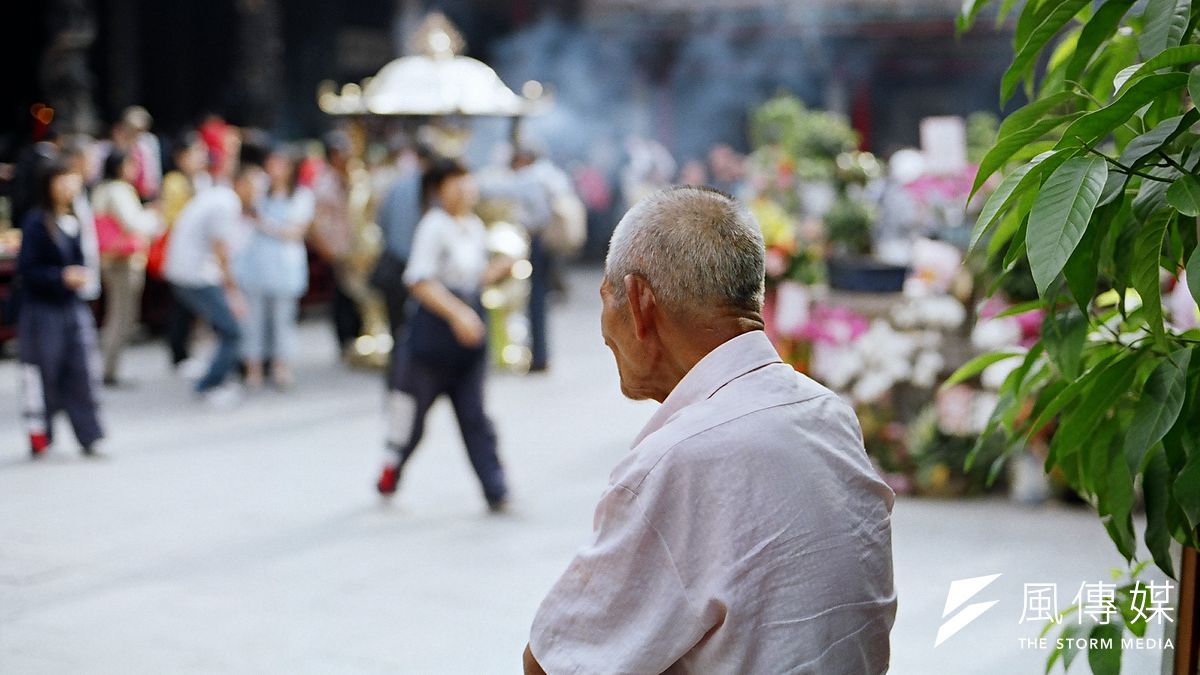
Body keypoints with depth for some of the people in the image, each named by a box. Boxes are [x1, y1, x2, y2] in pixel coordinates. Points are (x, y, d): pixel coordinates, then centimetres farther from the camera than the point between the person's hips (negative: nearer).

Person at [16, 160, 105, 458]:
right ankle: (39, 437, 16)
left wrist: (82, 275, -1)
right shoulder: (36, 222, -11)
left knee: (80, 372, 2)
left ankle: (90, 437, 5)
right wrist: (62, 277, -19)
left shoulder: (73, 221, 7)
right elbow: (26, 269, -12)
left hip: (73, 307, 5)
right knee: (42, 374, 3)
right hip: (42, 310, -5)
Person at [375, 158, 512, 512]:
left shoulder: (475, 227, 11)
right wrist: (457, 313, -26)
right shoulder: (433, 226, -12)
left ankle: (495, 490, 0)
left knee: (474, 415, 3)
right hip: (432, 334, -6)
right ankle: (391, 467, 31)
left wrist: (499, 269, 2)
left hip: (469, 337, 6)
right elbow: (420, 281, -19)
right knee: (413, 407, 8)